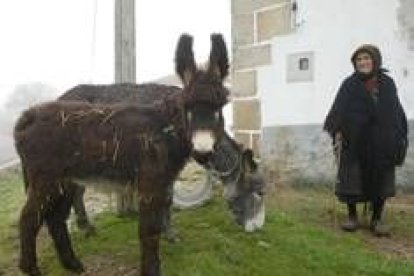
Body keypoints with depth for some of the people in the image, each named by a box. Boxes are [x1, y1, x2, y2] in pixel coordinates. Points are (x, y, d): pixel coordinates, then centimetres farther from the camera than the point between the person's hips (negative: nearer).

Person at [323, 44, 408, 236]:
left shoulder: (387, 84, 11)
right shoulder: (349, 84, 6)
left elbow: (397, 112, 11)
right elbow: (338, 109, -3)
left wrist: (399, 138, 5)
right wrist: (337, 130, -17)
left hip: (381, 141, 2)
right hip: (354, 140, -2)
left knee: (380, 178, 4)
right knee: (352, 178, 2)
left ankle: (377, 219, 14)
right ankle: (352, 216, 14)